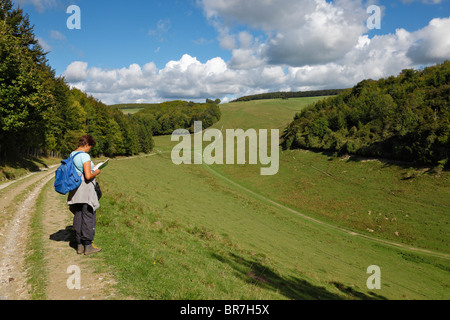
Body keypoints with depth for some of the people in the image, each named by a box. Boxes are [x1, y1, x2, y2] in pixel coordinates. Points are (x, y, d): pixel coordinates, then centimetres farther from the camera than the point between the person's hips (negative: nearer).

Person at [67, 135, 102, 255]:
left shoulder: (72, 155, 12)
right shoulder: (84, 156, -15)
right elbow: (88, 176, -23)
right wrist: (96, 172, -3)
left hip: (75, 191, 9)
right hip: (86, 189, -9)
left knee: (78, 217, 11)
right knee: (89, 217, -1)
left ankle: (79, 246, 17)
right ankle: (88, 246, 2)